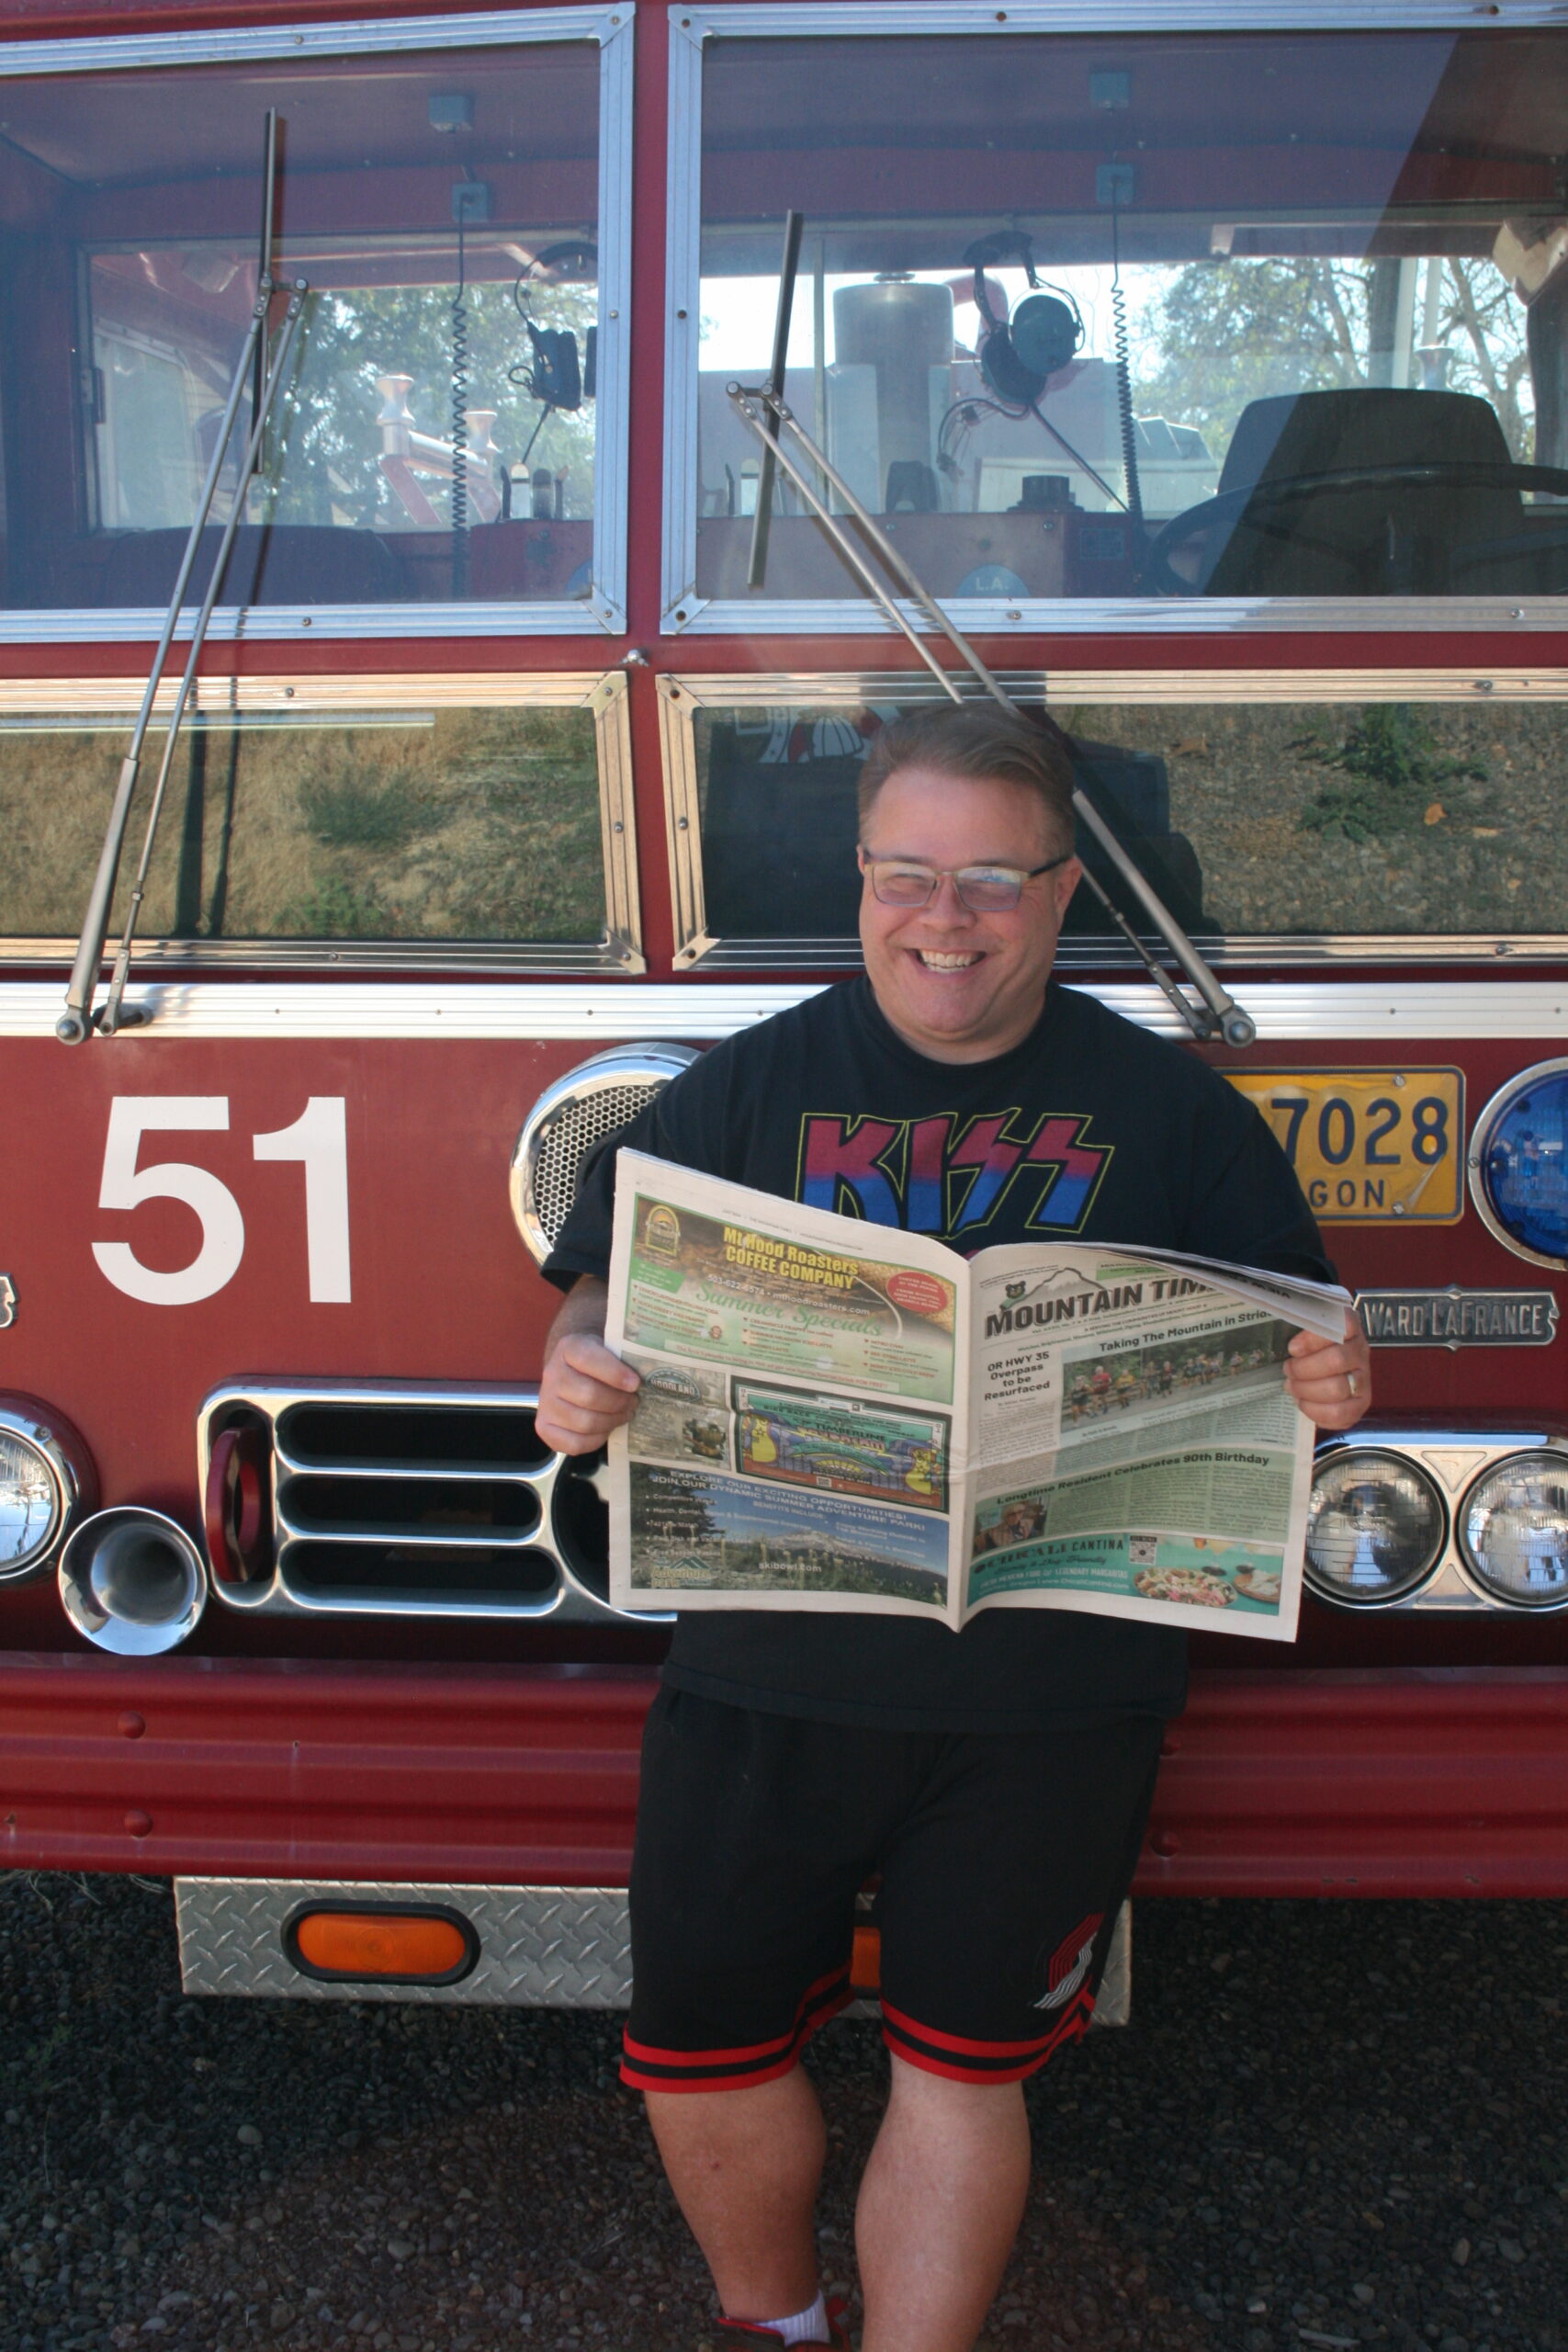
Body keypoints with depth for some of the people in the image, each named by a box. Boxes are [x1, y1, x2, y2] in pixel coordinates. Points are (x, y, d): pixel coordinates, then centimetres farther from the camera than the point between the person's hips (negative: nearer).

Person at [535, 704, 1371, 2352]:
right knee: (702, 2055, 10)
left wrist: (1326, 1393, -16)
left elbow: (1288, 1355, 7)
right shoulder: (744, 1090, 4)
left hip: (1050, 1702, -1)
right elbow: (604, 1307, 2)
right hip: (764, 1676, 1)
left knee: (961, 2064, 10)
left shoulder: (1172, 1114, 4)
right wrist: (576, 1378, -21)